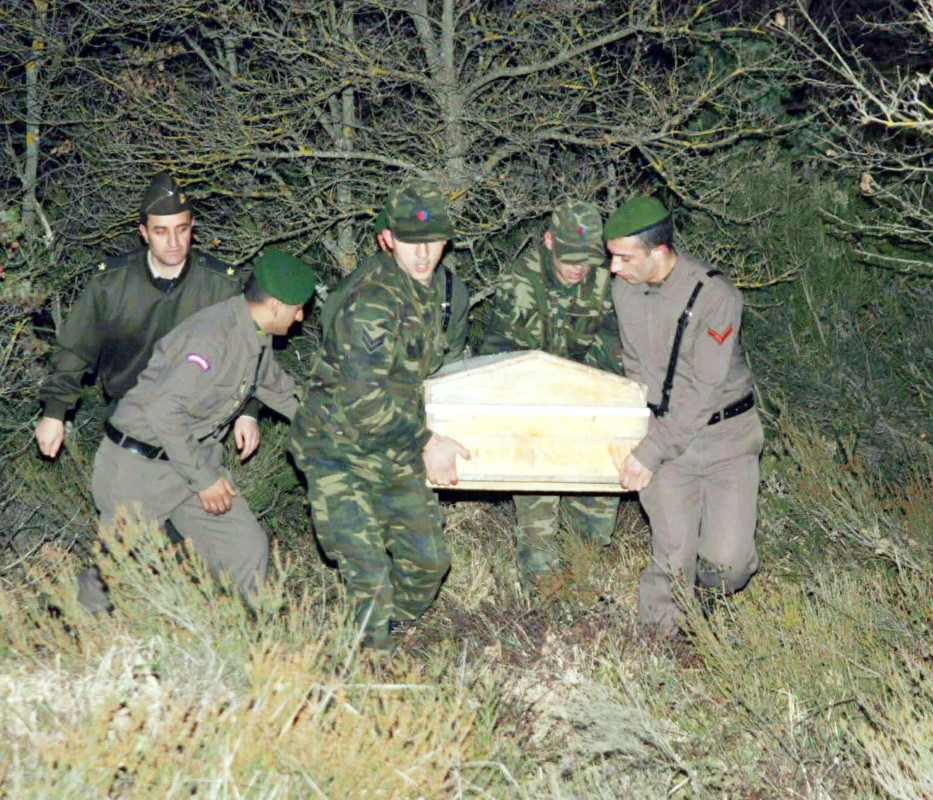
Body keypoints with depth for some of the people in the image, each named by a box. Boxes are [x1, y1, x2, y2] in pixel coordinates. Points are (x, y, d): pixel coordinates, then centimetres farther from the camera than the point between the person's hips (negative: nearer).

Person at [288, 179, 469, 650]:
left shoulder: (431, 285, 6)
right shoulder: (373, 301, -24)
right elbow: (364, 399, -27)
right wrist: (427, 443, -18)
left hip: (395, 453, 9)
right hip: (340, 454, -9)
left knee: (428, 561, 14)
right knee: (369, 576, -11)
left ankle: (390, 631, 34)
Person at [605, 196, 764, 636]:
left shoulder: (715, 296, -21)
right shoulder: (624, 288, -2)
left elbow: (701, 390, -21)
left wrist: (651, 452, -20)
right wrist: (643, 436, 5)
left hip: (724, 435, -3)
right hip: (663, 432, 3)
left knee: (728, 561, -8)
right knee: (673, 557, -3)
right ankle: (660, 631, 18)